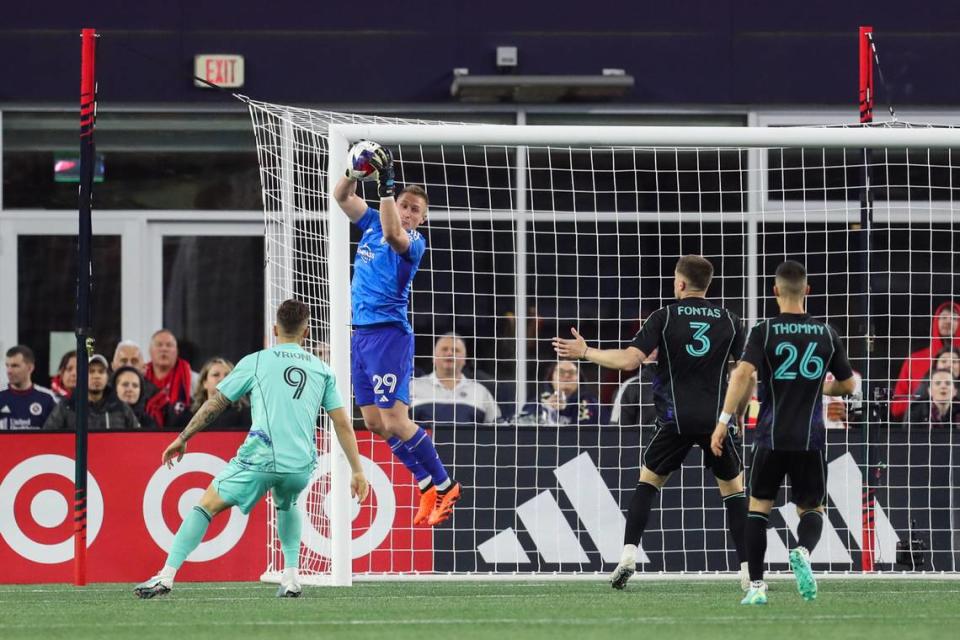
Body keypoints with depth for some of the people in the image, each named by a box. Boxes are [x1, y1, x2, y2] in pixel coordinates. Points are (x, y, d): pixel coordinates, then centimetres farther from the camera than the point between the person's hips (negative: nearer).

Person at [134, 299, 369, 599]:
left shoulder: (254, 362, 9)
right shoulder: (322, 370, 15)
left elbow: (214, 404, 12)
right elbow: (342, 423, 12)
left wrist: (182, 438, 22)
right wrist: (357, 471, 15)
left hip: (261, 459, -3)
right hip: (301, 465, 3)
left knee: (207, 505, 7)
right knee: (286, 505, 35)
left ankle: (166, 576, -4)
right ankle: (291, 577, 20)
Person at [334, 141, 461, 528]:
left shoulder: (415, 242, -7)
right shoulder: (373, 224, 13)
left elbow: (393, 234, -28)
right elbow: (341, 196, 13)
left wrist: (386, 184, -31)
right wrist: (356, 171, -7)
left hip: (389, 333, -8)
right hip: (361, 334, 8)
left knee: (394, 420, -13)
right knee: (375, 423, 6)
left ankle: (444, 485, 0)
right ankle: (428, 485, 16)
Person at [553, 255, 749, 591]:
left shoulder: (664, 317, -1)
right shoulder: (729, 320, 6)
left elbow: (630, 359, -10)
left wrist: (584, 352, 1)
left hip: (676, 420, -1)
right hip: (716, 418, 1)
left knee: (648, 480, 15)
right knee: (733, 489, 10)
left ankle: (628, 554, 0)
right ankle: (748, 570, 1)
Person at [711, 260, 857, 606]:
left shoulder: (764, 331, -4)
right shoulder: (827, 333, 4)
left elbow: (742, 374, -18)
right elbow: (848, 385, 12)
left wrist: (724, 421, -16)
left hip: (772, 435, -1)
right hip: (811, 438, 1)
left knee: (758, 505, 14)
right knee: (811, 509, 14)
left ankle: (756, 586, 4)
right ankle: (802, 551, -21)